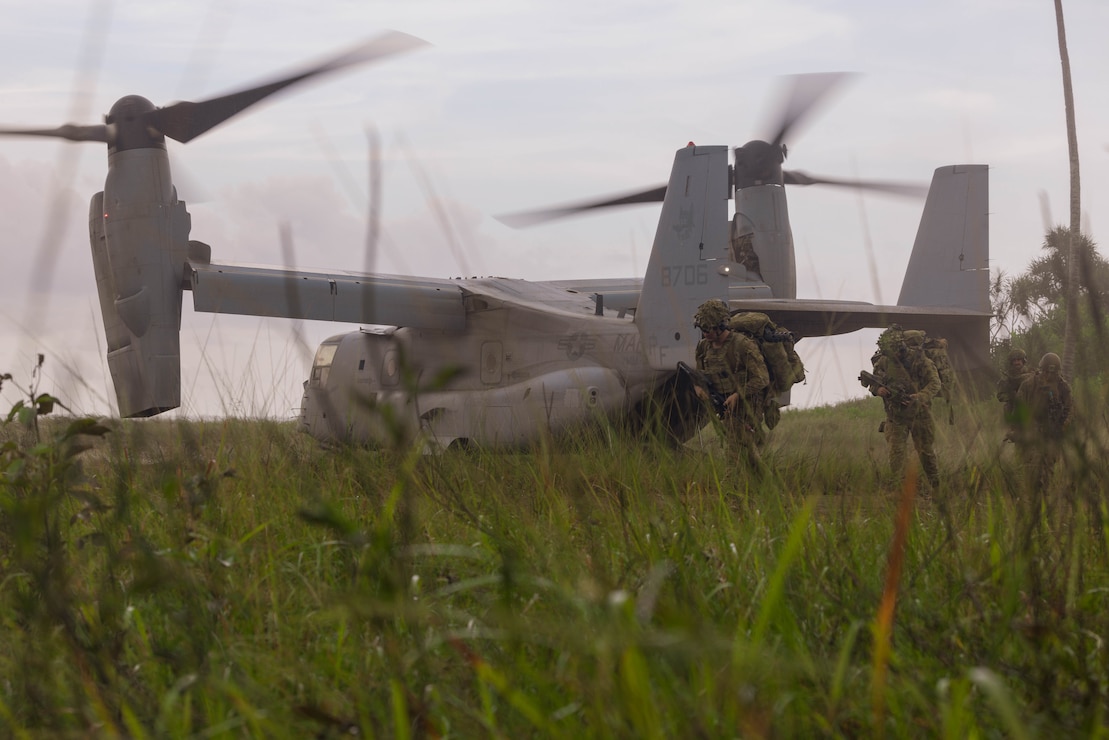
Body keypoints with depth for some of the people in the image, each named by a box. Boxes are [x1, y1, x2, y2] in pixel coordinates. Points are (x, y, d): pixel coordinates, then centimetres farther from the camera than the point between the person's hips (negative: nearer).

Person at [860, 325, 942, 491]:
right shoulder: (884, 362, -5)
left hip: (919, 413, -2)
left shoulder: (919, 360, -14)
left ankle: (936, 487, 26)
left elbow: (934, 383, -14)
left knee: (926, 452, 10)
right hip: (896, 416, 2)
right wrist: (878, 389, -18)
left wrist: (919, 397, -30)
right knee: (895, 452, -8)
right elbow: (873, 383, 7)